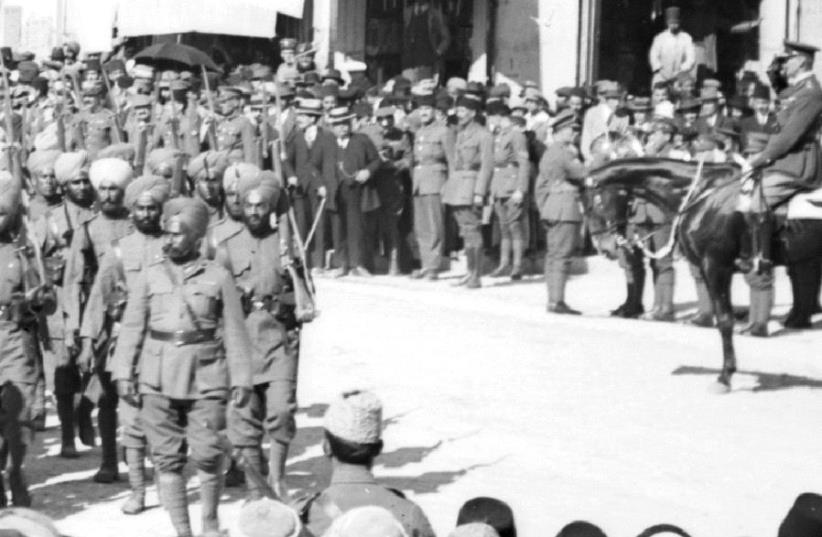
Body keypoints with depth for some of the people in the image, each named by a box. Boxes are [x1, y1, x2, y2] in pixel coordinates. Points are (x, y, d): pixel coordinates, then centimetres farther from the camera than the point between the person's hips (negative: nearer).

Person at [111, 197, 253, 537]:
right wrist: (123, 372, 1)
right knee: (166, 456, 1)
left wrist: (241, 379, 0)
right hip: (158, 380, 2)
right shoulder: (149, 277, 9)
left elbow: (234, 332, 4)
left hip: (205, 379, -2)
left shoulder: (218, 278, 5)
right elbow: (132, 327, 9)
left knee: (207, 454, -4)